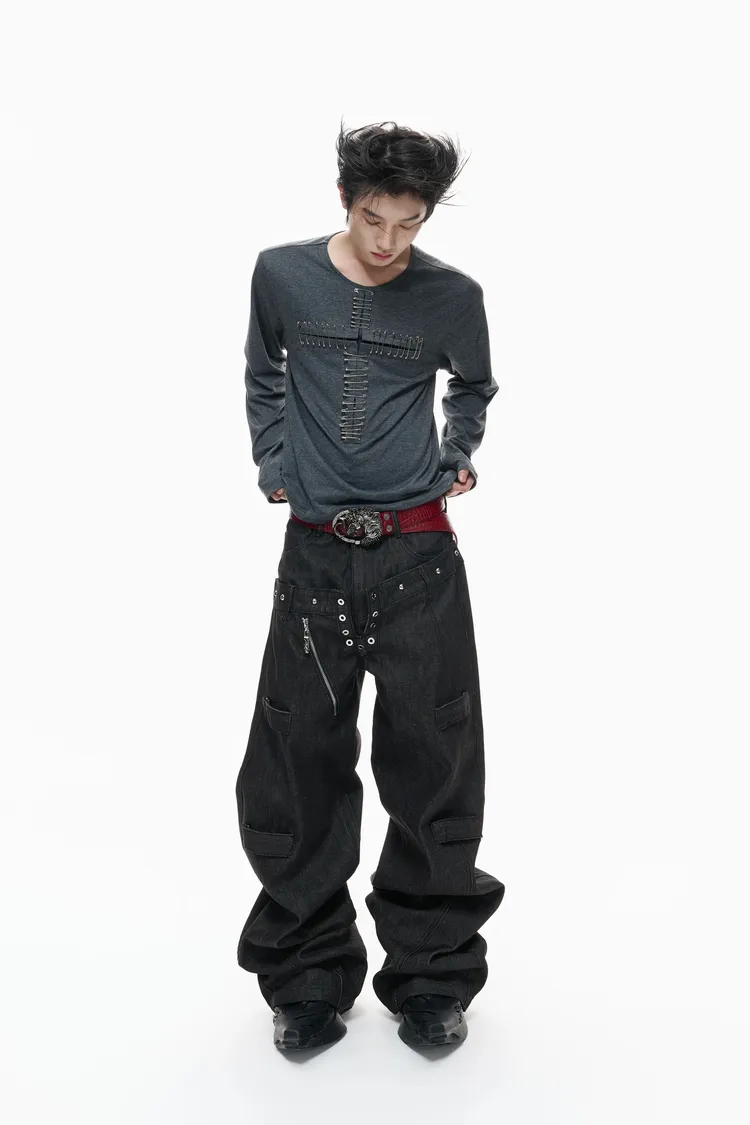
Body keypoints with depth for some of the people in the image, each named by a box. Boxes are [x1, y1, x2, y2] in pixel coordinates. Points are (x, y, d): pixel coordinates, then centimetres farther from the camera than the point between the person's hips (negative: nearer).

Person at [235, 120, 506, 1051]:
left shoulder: (453, 296, -1)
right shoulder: (281, 274, 1)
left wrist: (457, 458, 8)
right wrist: (273, 464, 10)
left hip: (419, 557, -1)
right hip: (314, 555, 1)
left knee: (431, 770, 3)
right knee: (298, 771, 4)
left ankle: (433, 975, 20)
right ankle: (308, 974, 21)